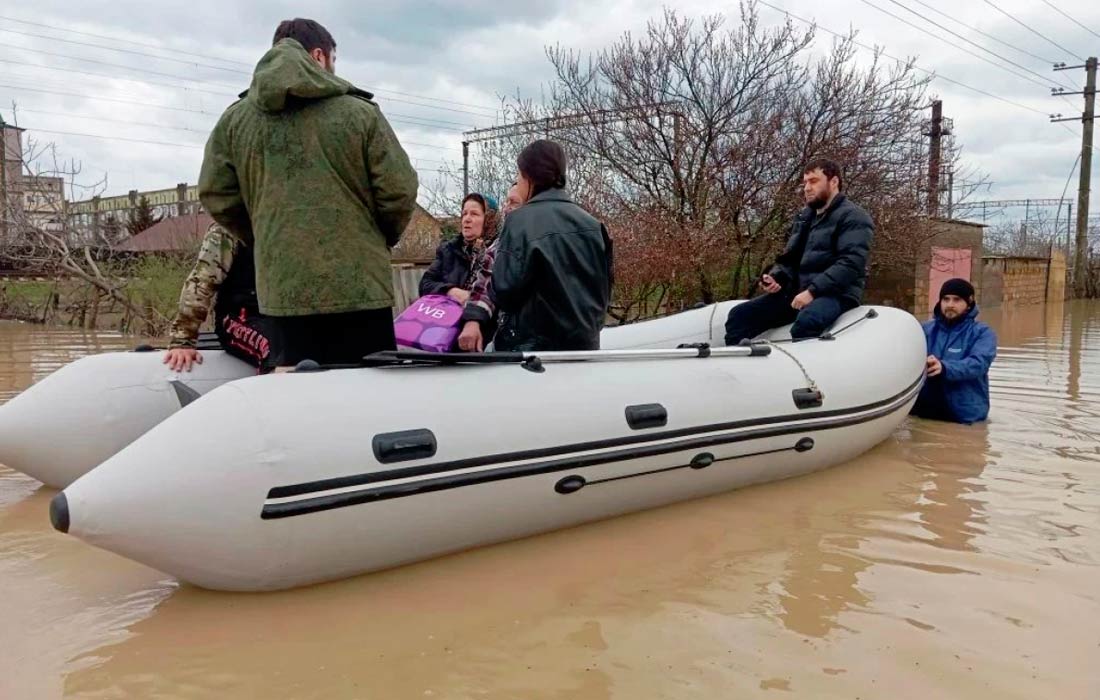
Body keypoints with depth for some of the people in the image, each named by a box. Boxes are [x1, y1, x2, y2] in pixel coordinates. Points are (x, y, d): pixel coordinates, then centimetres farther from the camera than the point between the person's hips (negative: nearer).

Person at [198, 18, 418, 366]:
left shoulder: (234, 118, 7)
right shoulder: (360, 112, -2)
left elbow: (216, 195, 7)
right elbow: (398, 191, -5)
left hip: (282, 288, 4)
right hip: (358, 285, -3)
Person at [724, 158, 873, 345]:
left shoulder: (853, 217, -1)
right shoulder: (805, 217, 22)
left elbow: (850, 263, -15)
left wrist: (812, 291, -23)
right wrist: (775, 277, 2)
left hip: (836, 293, -7)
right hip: (798, 290, 7)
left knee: (806, 321, -42)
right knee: (740, 314, -12)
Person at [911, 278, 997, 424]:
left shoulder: (982, 332, -1)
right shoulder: (926, 329, 9)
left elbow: (978, 363, -20)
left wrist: (944, 368, -38)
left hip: (965, 417, -3)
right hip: (924, 412, 3)